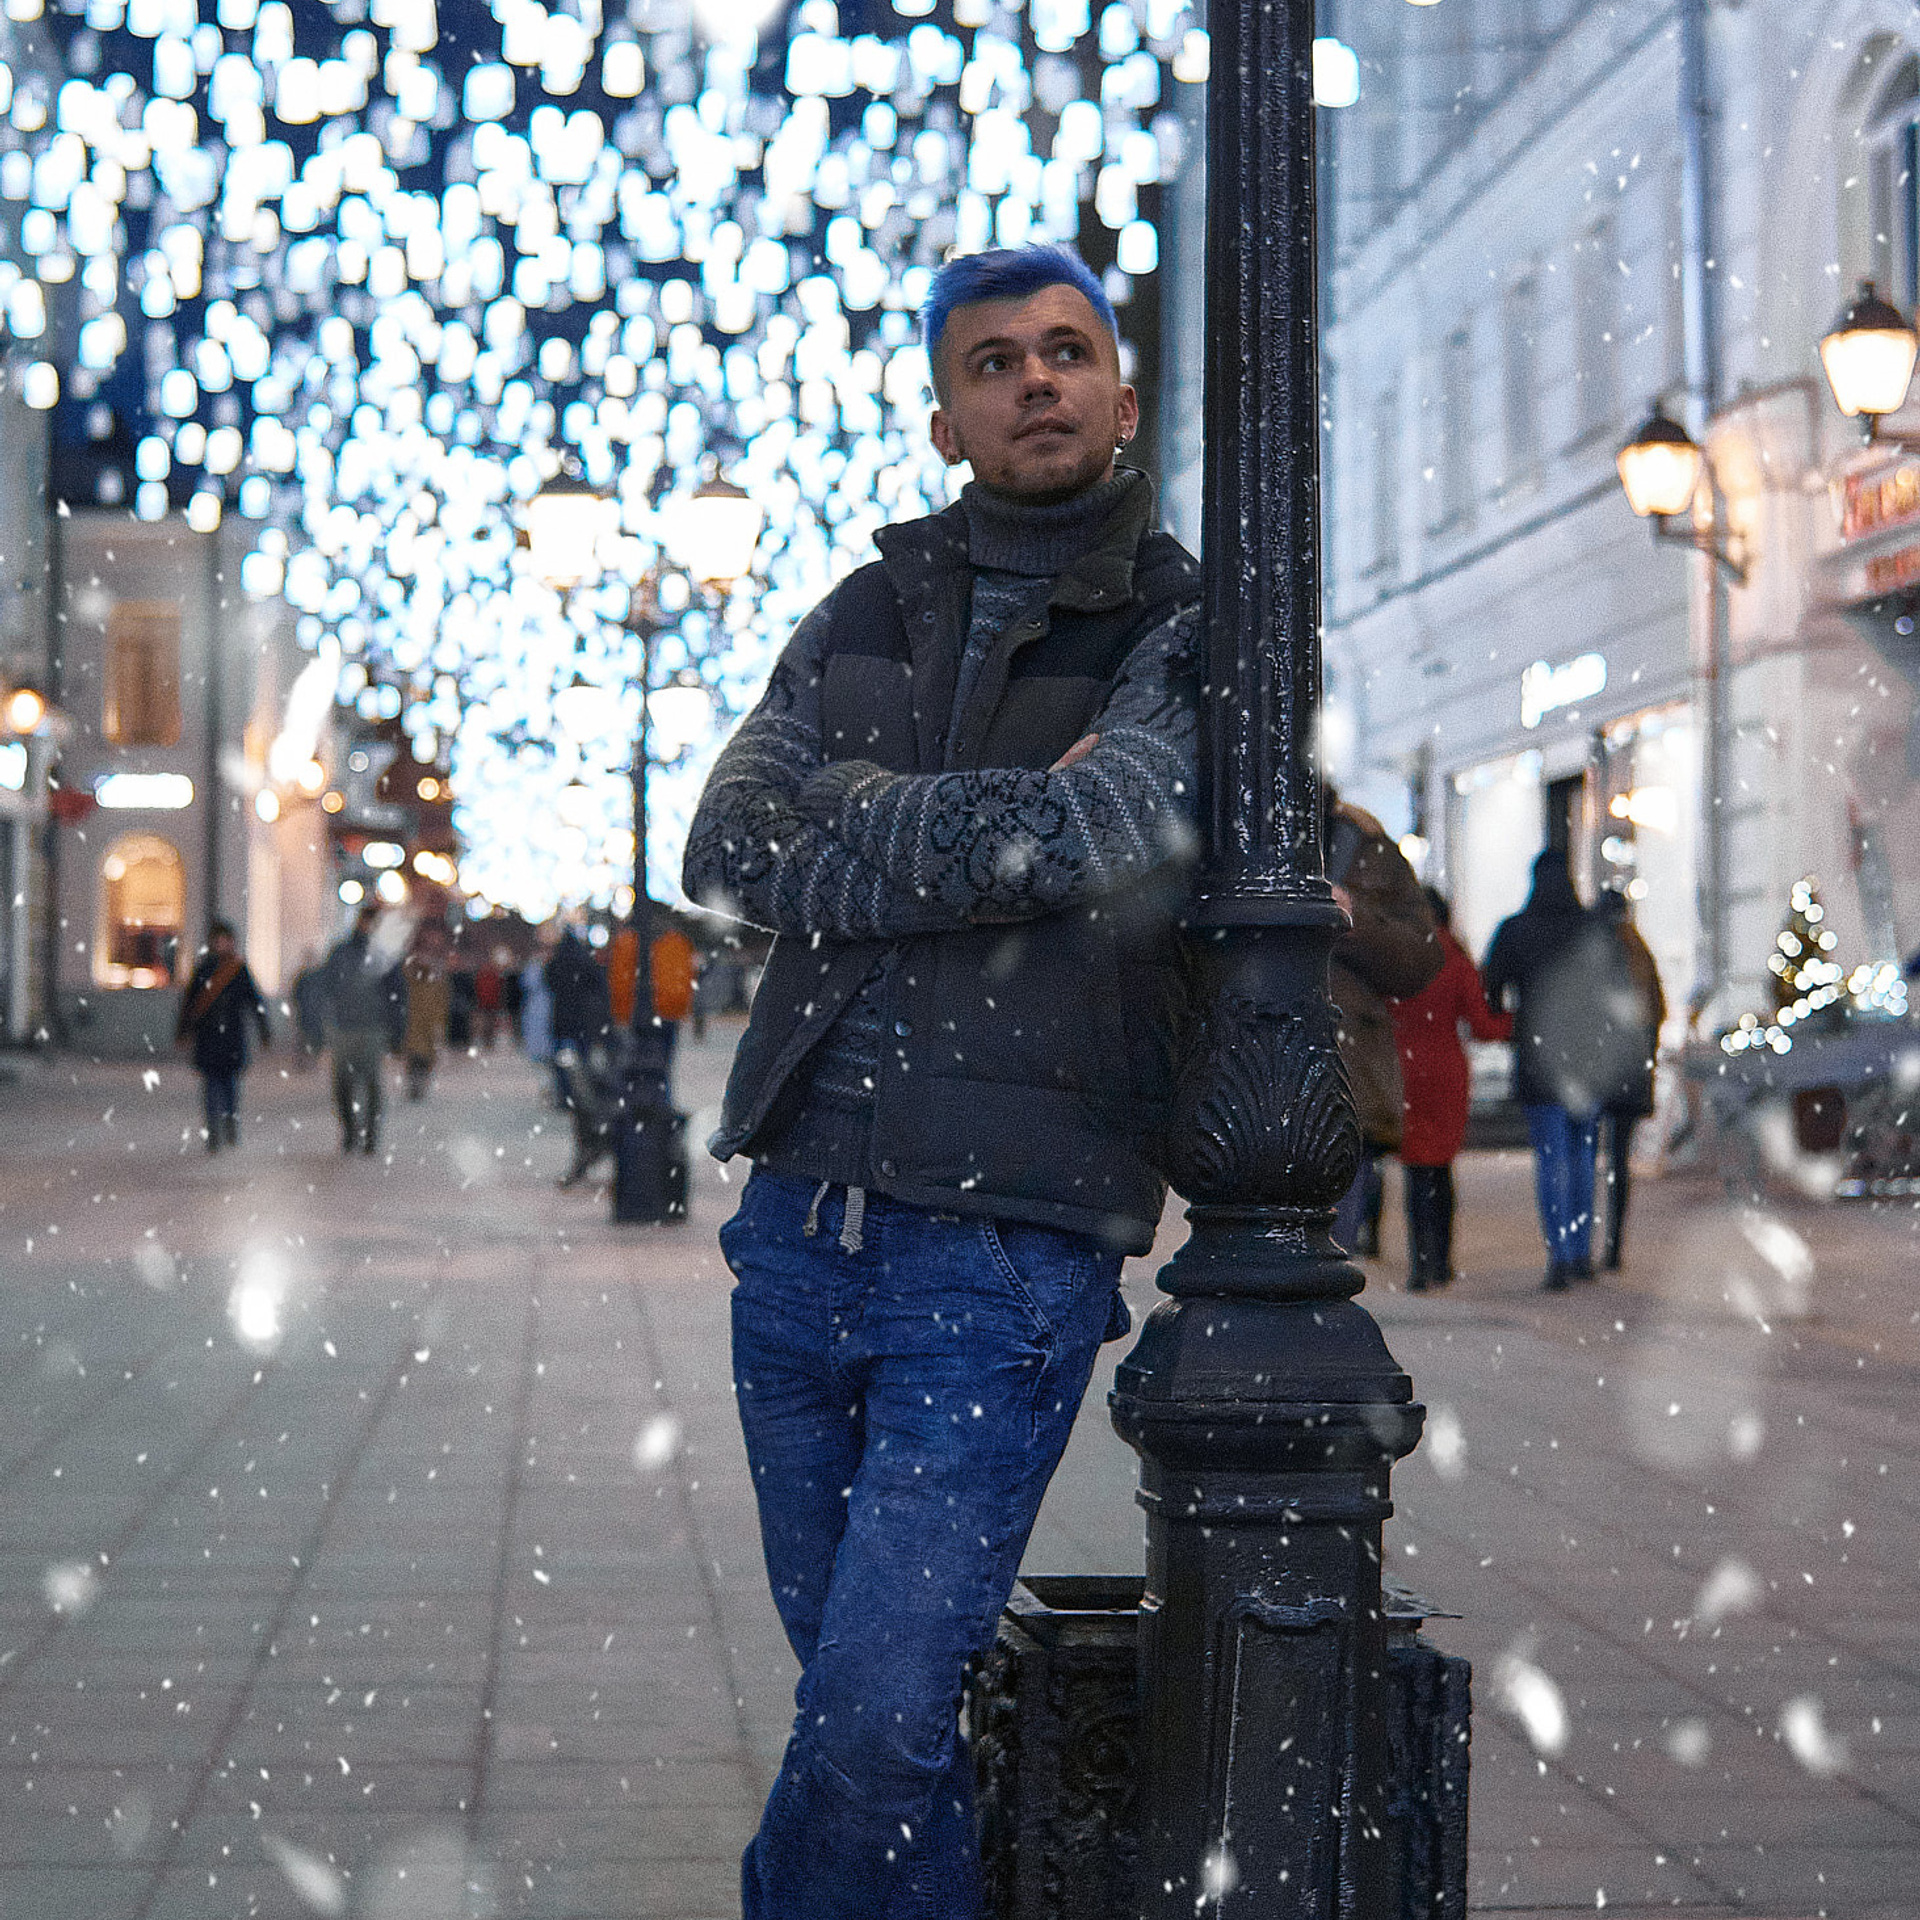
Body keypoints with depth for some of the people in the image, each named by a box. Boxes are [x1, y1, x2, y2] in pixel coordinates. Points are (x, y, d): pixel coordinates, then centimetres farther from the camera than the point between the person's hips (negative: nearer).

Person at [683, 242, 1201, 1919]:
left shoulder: (1189, 639, -1)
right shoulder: (869, 615, 12)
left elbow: (1107, 823, -21)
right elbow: (729, 849, -3)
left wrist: (863, 818, -8)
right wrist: (1004, 837, -10)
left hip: (1009, 1262, -5)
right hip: (802, 1230, 5)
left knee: (881, 1708, -11)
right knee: (858, 1679, 15)